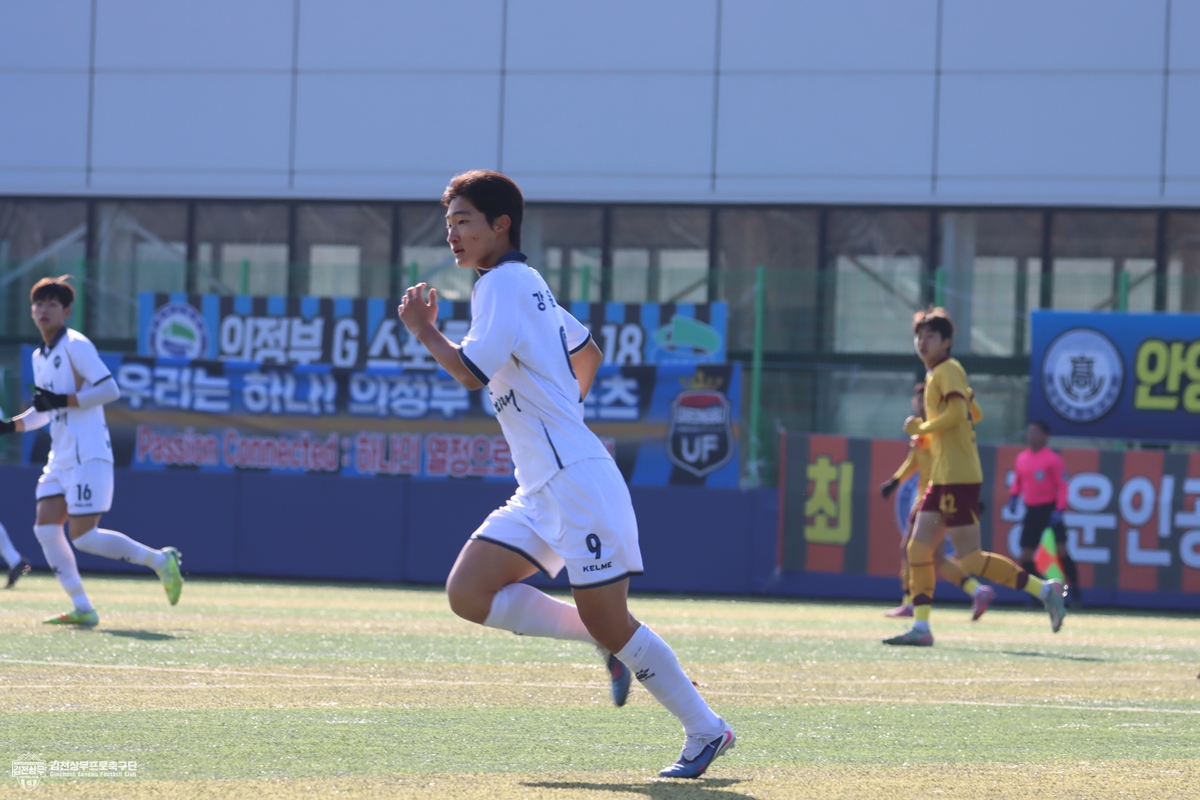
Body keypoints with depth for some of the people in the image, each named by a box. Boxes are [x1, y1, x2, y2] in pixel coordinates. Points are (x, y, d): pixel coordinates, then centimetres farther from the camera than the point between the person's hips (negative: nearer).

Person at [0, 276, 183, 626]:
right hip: (61, 459, 9)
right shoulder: (40, 357, 17)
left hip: (88, 456, -9)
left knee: (84, 537, -12)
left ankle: (161, 561, 5)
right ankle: (82, 609, 1)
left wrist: (61, 401, -21)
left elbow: (109, 389, -18)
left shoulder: (76, 346, -9)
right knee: (46, 528, -3)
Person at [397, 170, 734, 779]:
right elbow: (588, 356, 30)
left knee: (609, 624, -6)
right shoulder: (528, 284, 18)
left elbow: (470, 371, -21)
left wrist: (425, 330, -5)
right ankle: (610, 643, 8)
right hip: (540, 493, 10)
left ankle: (706, 731, 5)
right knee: (468, 594, -1)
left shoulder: (502, 283, -11)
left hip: (578, 482, -10)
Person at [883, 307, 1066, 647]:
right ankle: (920, 626, 4)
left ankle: (1043, 589, -9)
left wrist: (920, 427, -10)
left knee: (970, 558, -12)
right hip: (943, 478, 10)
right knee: (918, 547, 4)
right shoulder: (935, 375, 19)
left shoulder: (948, 370, -8)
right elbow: (972, 414, 27)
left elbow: (956, 413, -22)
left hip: (958, 476, -10)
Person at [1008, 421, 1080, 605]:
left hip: (1050, 510, -6)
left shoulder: (1053, 459, -9)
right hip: (1031, 511, 6)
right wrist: (1013, 495, 1)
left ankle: (1074, 592, -6)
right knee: (1025, 556, 1)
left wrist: (1059, 509, -18)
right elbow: (1017, 481, 20)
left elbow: (1062, 485, -9)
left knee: (1061, 550, -13)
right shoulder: (1022, 458, 9)